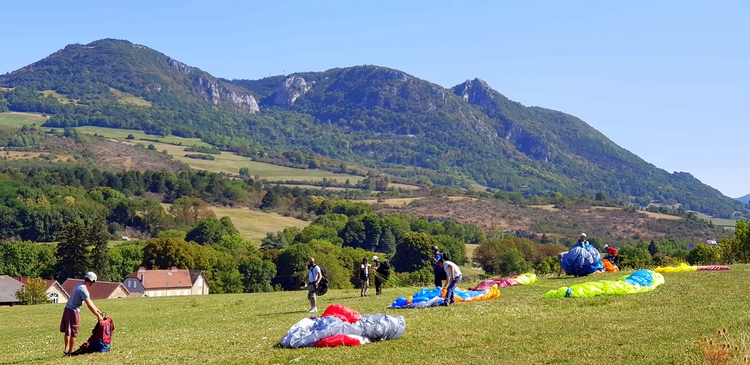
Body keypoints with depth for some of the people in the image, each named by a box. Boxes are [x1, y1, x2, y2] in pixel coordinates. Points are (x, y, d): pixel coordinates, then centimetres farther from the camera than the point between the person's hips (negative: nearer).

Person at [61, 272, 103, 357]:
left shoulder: (81, 286, 11)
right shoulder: (83, 289, -20)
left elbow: (90, 301, 18)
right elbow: (89, 305, -22)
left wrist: (98, 310, 20)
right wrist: (98, 316, -16)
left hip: (67, 309, 10)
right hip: (73, 311, -10)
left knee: (67, 331, 16)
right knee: (73, 332, 0)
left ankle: (66, 349, 25)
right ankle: (71, 351, 6)